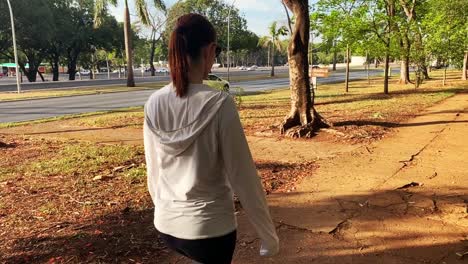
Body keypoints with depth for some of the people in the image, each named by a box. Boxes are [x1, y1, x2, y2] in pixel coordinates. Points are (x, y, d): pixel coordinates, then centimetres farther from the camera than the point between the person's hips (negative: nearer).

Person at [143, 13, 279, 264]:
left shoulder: (154, 103, -6)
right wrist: (269, 235, -4)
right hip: (210, 229, -5)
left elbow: (153, 172, 4)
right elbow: (244, 179, -16)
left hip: (166, 226, 5)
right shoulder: (220, 104, -21)